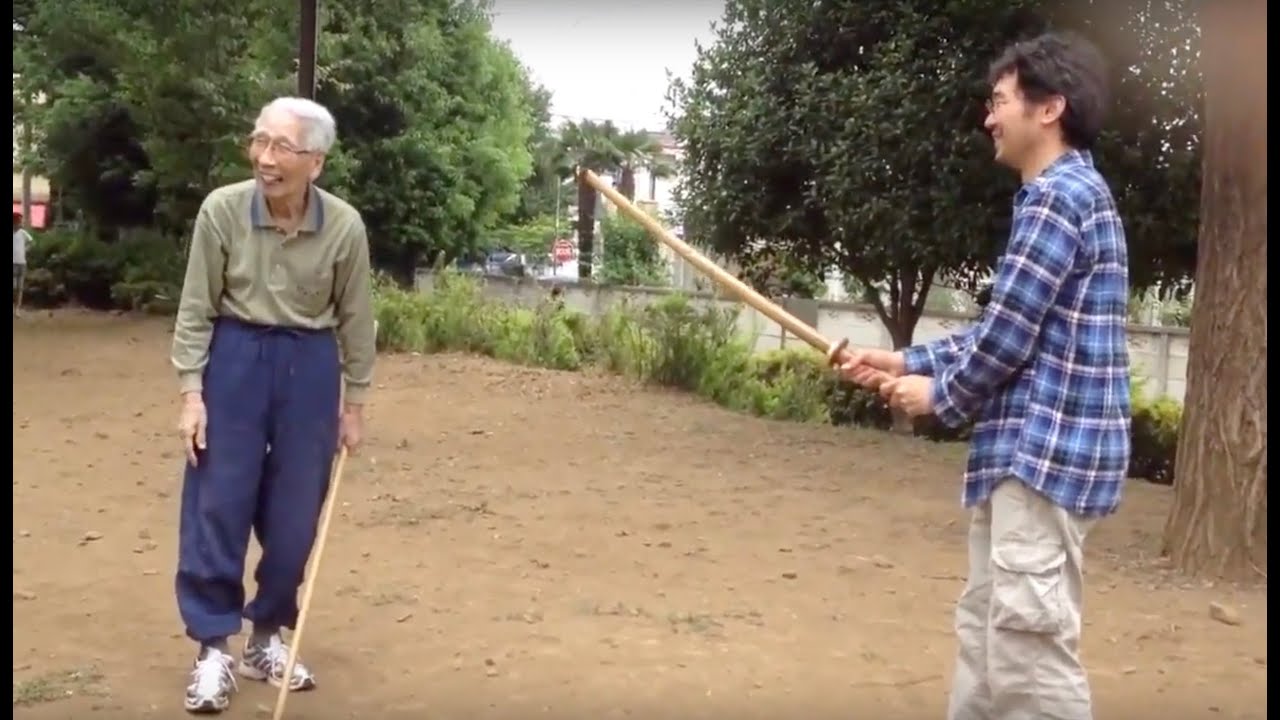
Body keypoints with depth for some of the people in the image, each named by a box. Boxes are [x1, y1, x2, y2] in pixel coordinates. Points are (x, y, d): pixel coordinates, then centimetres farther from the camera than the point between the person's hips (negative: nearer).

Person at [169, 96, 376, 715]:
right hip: (234, 360, -1)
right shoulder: (222, 210, -14)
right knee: (218, 506, 2)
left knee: (294, 514, 8)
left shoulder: (344, 226, -12)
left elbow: (354, 320, 0)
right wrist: (191, 392, -7)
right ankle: (213, 647, 16)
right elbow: (196, 309, -5)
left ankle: (267, 638, 26)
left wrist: (353, 404, 5)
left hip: (310, 367, 1)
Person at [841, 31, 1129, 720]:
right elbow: (1004, 330, 20)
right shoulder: (1068, 194, 18)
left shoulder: (1057, 196, -14)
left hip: (1045, 451, -11)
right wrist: (906, 362, 15)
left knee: (1028, 648, -7)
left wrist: (940, 394, 0)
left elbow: (1008, 335, -17)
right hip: (1030, 449, 11)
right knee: (985, 629, 17)